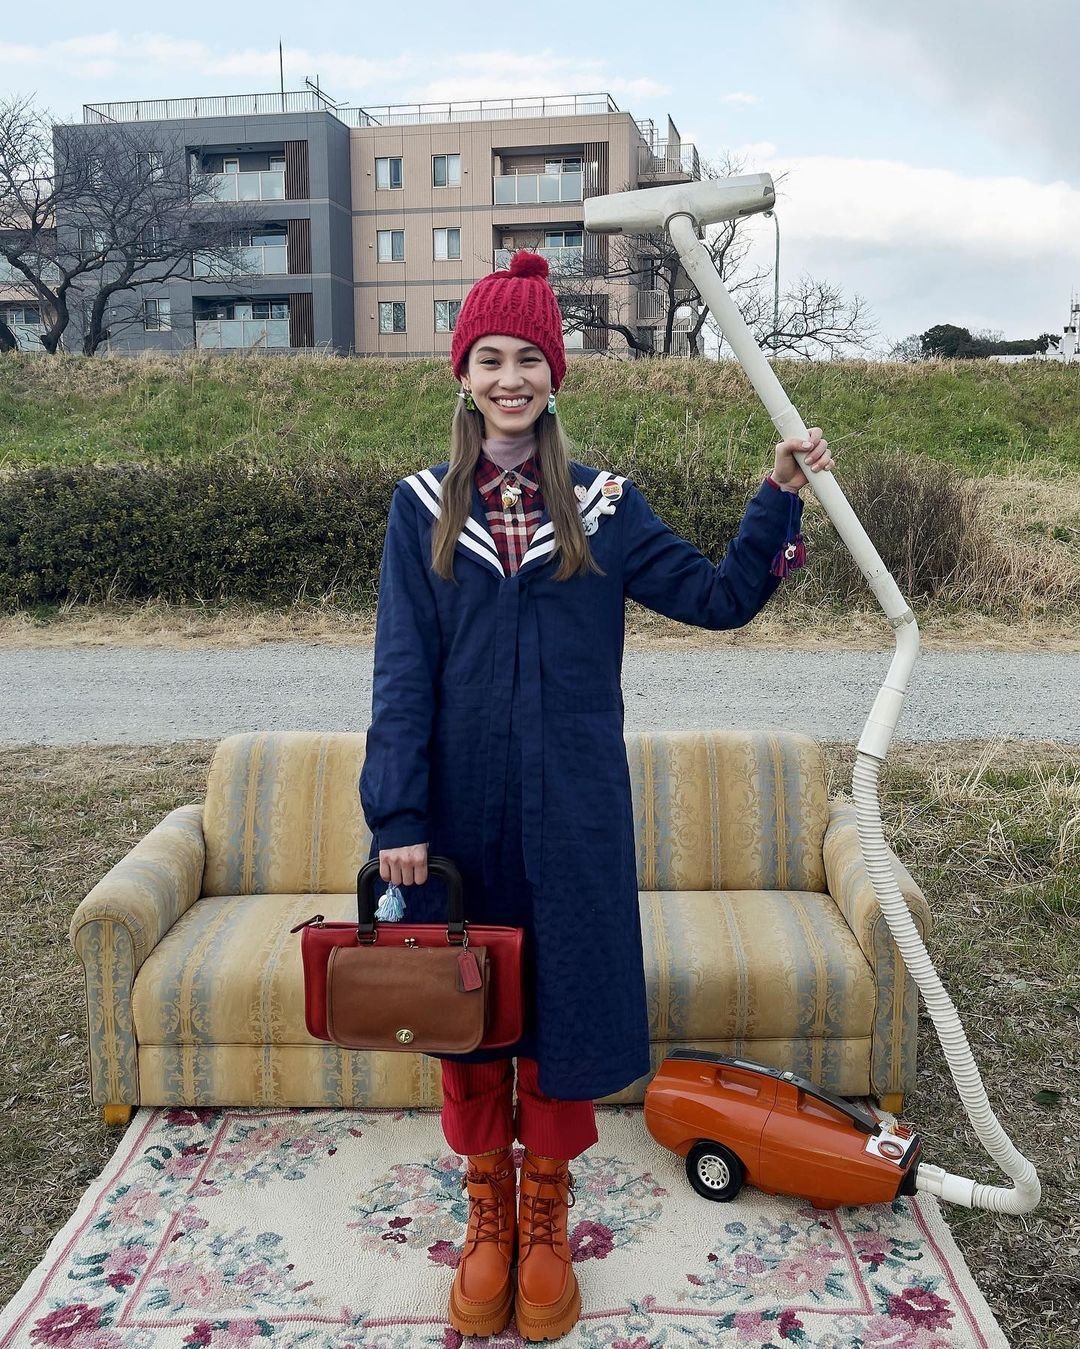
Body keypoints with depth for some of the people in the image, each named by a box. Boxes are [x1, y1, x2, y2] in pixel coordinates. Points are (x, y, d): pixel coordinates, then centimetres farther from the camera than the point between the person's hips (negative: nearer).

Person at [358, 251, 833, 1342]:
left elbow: (720, 598, 2)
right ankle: (487, 1221, 32)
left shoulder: (602, 505, 3)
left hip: (570, 811, 0)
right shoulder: (422, 508, 2)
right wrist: (397, 818, -9)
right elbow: (402, 673, -3)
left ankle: (546, 1228, 31)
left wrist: (778, 497, -9)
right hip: (461, 806, 0)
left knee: (562, 1009, 8)